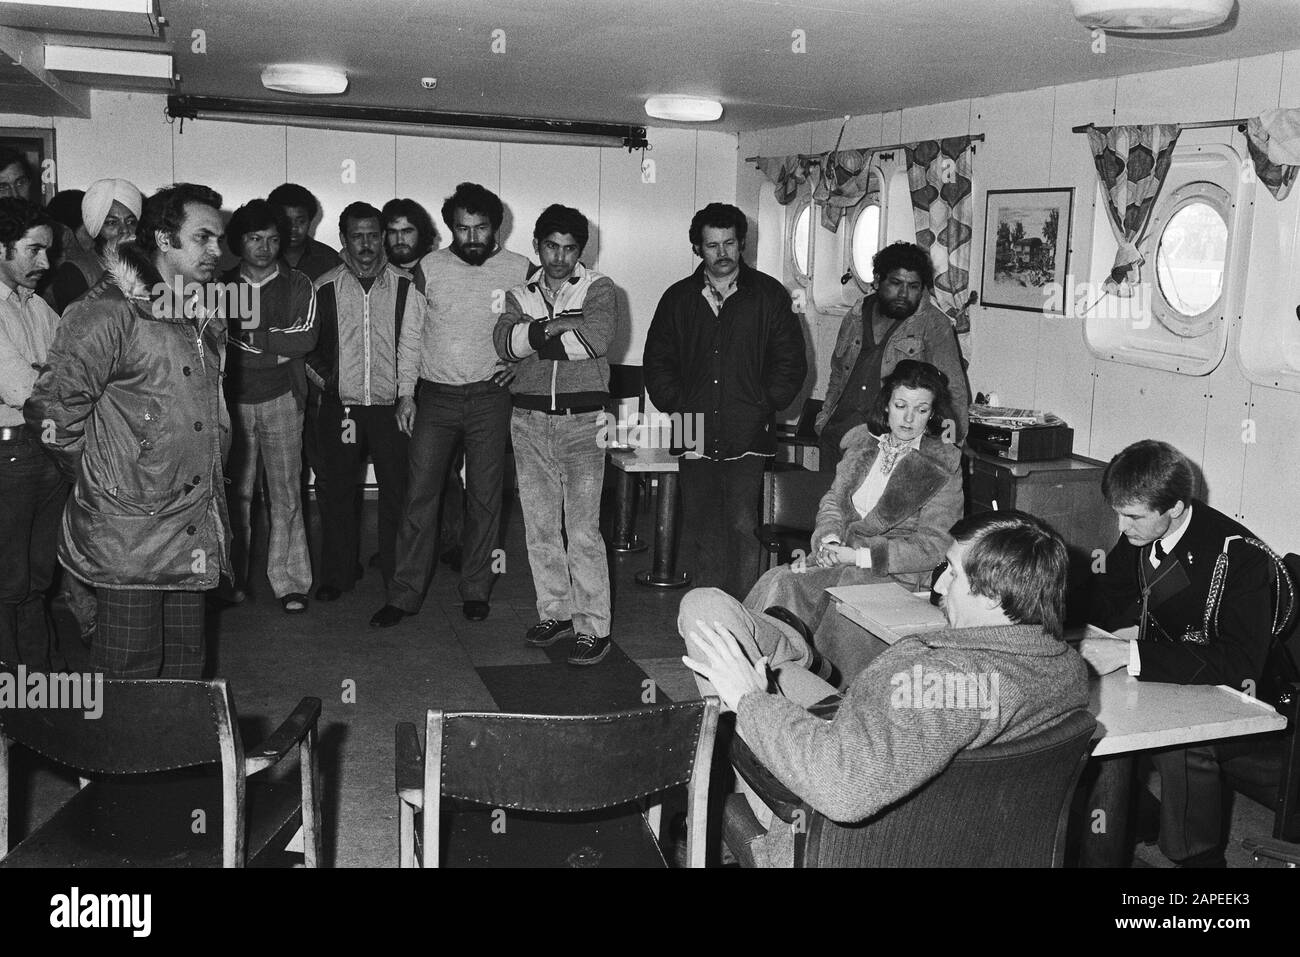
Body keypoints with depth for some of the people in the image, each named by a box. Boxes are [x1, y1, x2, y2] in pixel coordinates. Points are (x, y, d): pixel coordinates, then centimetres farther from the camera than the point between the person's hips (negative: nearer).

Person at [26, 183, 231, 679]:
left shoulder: (205, 317, 14)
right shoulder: (107, 312, -11)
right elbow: (52, 410, -13)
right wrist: (97, 475, -3)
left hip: (196, 523, 7)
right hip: (129, 530, -7)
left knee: (186, 664, 15)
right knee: (130, 673, 1)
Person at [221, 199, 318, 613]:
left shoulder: (298, 285, 5)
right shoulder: (223, 286, 8)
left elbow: (306, 338, -9)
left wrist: (250, 336, -10)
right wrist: (278, 348, -8)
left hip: (281, 400, -1)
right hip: (233, 400, 1)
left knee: (286, 494, 0)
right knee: (236, 492, 5)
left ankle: (289, 580, 6)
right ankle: (234, 576, 16)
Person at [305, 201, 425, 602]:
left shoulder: (405, 286, 1)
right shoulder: (324, 288, 3)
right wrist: (322, 376, 3)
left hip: (391, 404, -1)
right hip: (338, 406, 1)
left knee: (397, 490, 3)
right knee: (335, 490, 7)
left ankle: (398, 576, 17)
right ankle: (337, 573, 21)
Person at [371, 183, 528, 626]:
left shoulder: (519, 270, 0)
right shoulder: (429, 267, 3)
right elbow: (410, 334, 8)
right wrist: (406, 393, 3)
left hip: (489, 396, 0)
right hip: (435, 396, 1)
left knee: (485, 497, 5)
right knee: (420, 494, -1)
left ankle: (475, 590, 17)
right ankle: (405, 594, 5)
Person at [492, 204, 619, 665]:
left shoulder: (597, 287, 3)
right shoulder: (520, 293, 13)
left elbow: (598, 336, -17)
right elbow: (505, 341, -6)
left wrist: (535, 337, -9)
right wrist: (557, 325, -17)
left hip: (582, 421, -4)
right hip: (529, 419, 4)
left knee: (583, 531, -7)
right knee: (539, 526, 9)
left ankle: (593, 627, -1)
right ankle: (556, 612, 23)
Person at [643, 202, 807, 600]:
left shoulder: (769, 295, 6)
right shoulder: (678, 298, 12)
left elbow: (791, 362, 5)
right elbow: (657, 361, 15)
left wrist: (764, 407, -4)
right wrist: (675, 407, 2)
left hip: (748, 436, -2)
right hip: (695, 437, 3)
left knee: (742, 526, -8)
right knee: (704, 530, 6)